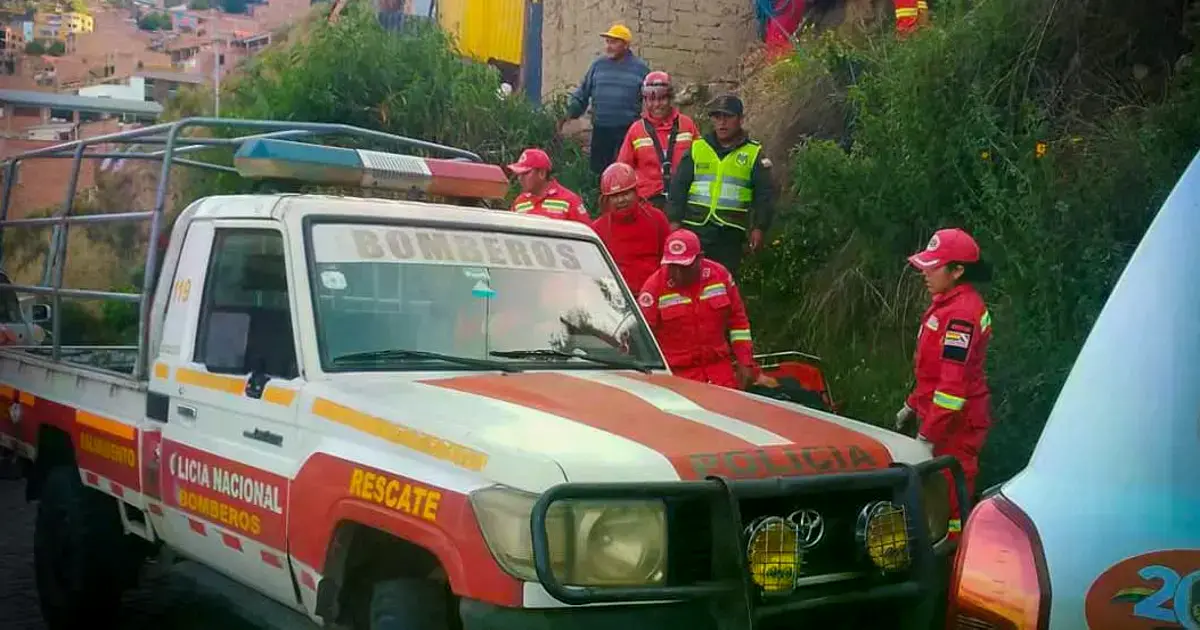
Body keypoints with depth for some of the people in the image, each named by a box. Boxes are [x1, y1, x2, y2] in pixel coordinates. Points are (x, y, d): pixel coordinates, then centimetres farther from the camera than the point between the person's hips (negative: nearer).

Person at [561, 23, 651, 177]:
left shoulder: (640, 68, 1)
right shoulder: (598, 65, 8)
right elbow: (582, 94, 10)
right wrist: (568, 113, -2)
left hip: (628, 130, -3)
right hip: (601, 130, 3)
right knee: (598, 169, 9)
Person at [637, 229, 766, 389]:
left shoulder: (720, 274, -2)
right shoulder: (654, 286, -12)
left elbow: (738, 319, 9)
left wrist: (745, 363, 6)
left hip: (719, 364, 3)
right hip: (678, 371, -3)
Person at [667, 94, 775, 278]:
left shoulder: (753, 154, 5)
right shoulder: (697, 148, 7)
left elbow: (764, 195, 5)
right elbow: (678, 187, 7)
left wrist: (759, 228, -3)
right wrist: (674, 220, 0)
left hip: (730, 234, 0)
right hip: (694, 229, 1)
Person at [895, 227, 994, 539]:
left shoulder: (960, 314, -21)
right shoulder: (948, 303, 12)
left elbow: (954, 382, -25)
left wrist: (929, 433, -23)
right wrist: (913, 405, 23)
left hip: (955, 423, -10)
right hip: (940, 416, 10)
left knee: (949, 498, -5)